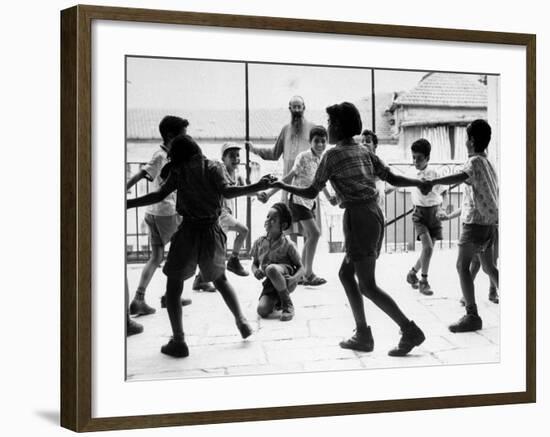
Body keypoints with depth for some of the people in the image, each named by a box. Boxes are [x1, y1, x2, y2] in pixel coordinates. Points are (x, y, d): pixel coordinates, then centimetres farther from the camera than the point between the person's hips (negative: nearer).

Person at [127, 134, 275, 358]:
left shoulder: (179, 171, -1)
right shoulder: (214, 167, 2)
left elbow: (160, 195, -9)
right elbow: (226, 191, -13)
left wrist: (129, 204, -5)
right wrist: (257, 187, -14)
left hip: (188, 231, -3)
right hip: (212, 231, 3)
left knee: (173, 286, 5)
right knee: (220, 279, 26)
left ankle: (178, 341, -2)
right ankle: (241, 320, 20)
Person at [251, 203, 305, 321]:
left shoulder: (287, 244, -8)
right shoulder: (259, 243, 3)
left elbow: (301, 268, -3)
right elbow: (254, 263, 14)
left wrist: (294, 278, -24)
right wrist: (255, 271, -11)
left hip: (285, 276, -4)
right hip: (270, 284, 4)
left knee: (271, 268, -38)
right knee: (262, 311, -23)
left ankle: (288, 305, -20)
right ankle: (277, 301, 18)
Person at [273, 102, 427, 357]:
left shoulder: (332, 155, -6)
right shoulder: (365, 152, 13)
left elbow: (311, 193, -2)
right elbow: (392, 178, 9)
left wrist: (282, 186, 10)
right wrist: (422, 183, 20)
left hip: (358, 217, -8)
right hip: (374, 213, 8)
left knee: (367, 285, -3)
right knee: (346, 273, 17)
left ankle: (410, 331, -6)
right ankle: (363, 335, 18)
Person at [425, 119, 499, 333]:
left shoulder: (475, 161, -12)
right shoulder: (488, 163, 16)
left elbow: (461, 176, -36)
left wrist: (432, 182, -45)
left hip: (476, 221, -9)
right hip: (490, 221, 9)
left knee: (462, 265, -8)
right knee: (489, 267, 18)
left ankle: (472, 315, -12)